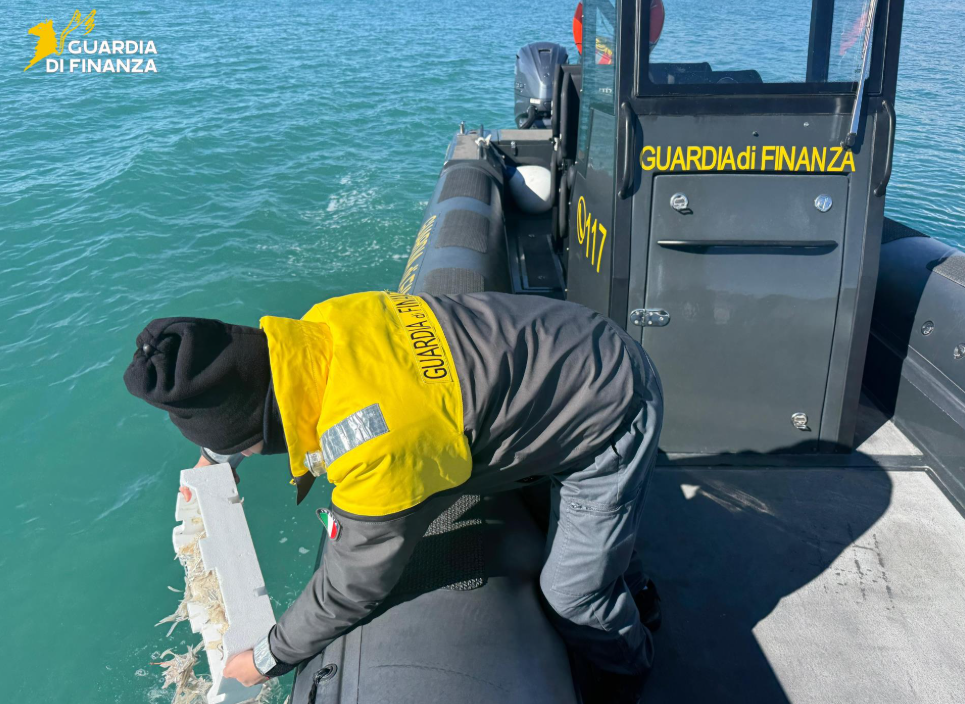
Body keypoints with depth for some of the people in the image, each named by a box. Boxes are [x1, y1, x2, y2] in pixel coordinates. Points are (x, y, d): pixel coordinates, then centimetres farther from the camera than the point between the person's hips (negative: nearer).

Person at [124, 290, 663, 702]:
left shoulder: (376, 457, -36)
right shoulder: (325, 322, -13)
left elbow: (351, 587, -18)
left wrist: (268, 660, 1)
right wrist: (219, 456, 25)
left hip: (611, 419, -8)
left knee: (572, 592, 8)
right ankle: (636, 593, 59)